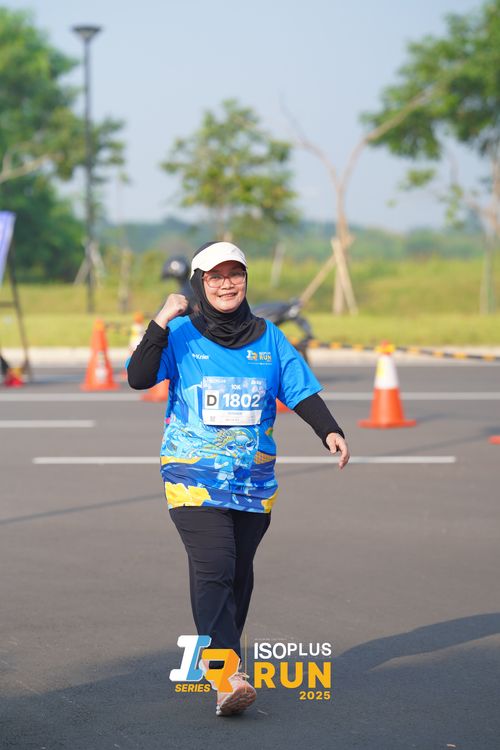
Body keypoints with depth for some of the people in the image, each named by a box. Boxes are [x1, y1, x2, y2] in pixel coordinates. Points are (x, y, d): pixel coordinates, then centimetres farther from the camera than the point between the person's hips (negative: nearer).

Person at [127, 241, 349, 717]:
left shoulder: (268, 337, 10)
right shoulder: (180, 335, 0)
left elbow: (301, 391, 6)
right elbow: (139, 377, -12)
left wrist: (330, 432, -10)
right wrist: (162, 321, -20)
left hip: (254, 479, 4)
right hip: (194, 477, -4)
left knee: (239, 571, 9)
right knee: (213, 567, -18)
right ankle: (227, 676, -26)